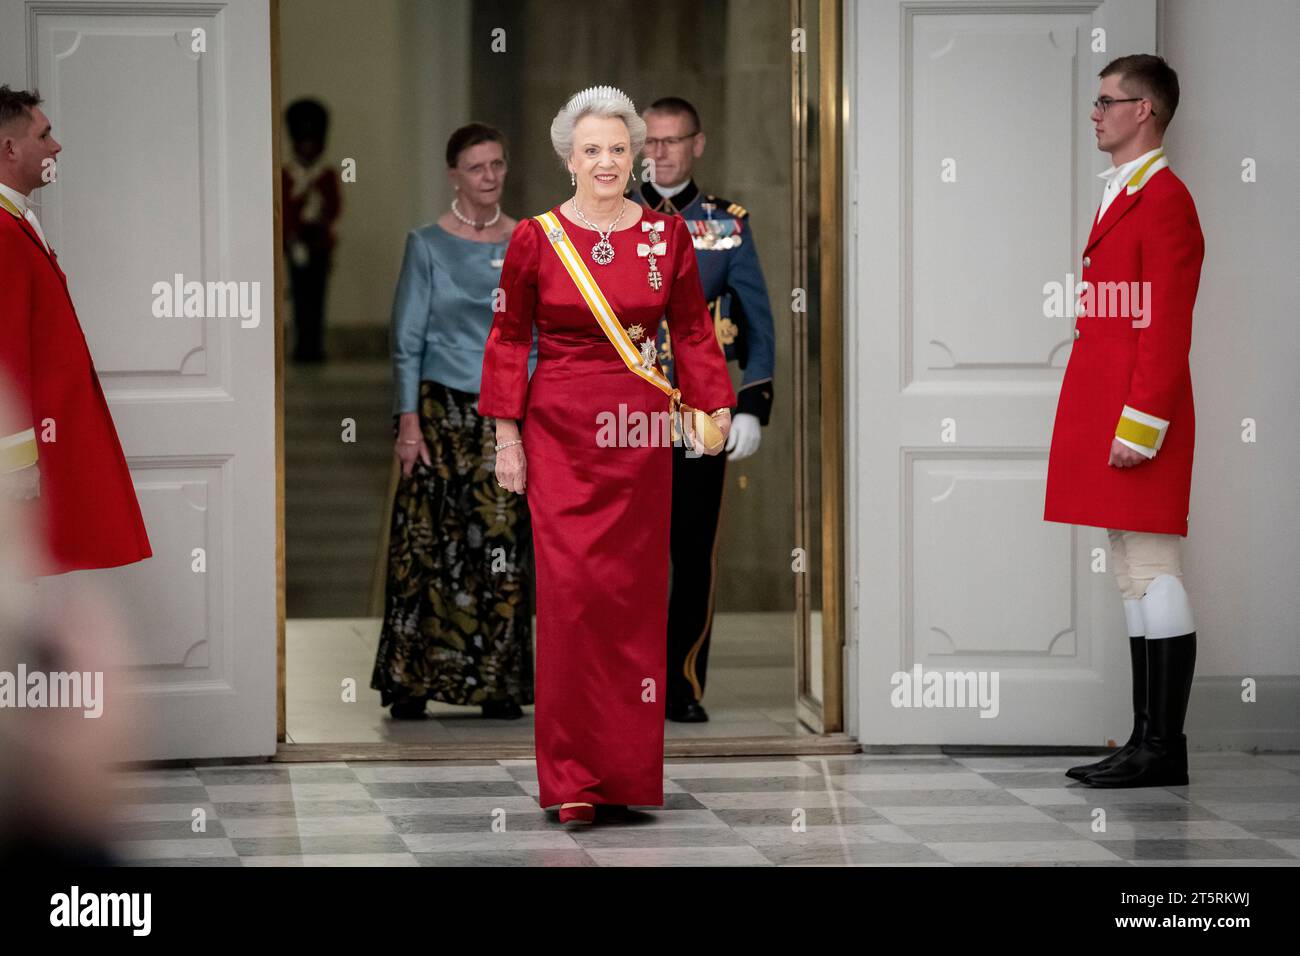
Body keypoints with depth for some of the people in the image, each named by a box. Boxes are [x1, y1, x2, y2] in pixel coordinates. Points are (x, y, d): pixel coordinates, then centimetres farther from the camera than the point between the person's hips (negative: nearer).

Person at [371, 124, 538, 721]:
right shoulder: (429, 245, 0)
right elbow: (407, 340, -1)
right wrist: (409, 421, -9)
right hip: (443, 409, -2)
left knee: (504, 546, 0)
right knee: (430, 542, -4)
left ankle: (498, 684, 7)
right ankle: (411, 681, 3)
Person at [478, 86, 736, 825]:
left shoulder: (667, 236, 5)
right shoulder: (535, 239, 1)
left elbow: (694, 330, 10)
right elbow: (509, 340, 5)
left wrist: (715, 409, -1)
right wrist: (506, 434, 1)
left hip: (639, 435, 2)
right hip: (561, 434, -2)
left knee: (637, 592, 3)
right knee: (570, 589, -9)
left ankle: (631, 771, 12)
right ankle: (573, 779, -4)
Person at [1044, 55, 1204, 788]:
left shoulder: (1166, 201, -11)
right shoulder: (1122, 197, 19)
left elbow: (1167, 329, -17)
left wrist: (1140, 426, -20)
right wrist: (1102, 424, 17)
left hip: (1139, 422, -10)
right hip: (1107, 416, 10)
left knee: (1154, 577, -7)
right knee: (1135, 583, 10)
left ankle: (1164, 750, -5)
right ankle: (1149, 744, 13)